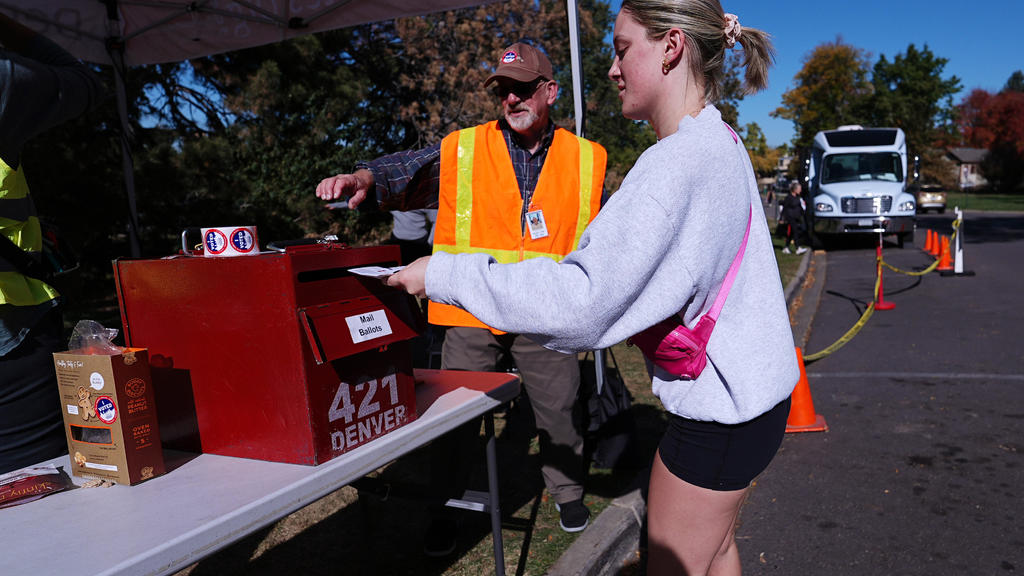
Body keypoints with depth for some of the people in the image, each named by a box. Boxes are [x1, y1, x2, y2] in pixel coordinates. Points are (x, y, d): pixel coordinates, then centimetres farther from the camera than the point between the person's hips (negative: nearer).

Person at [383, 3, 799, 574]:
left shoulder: (679, 160, -26)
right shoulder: (722, 141, 7)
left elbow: (579, 301, -32)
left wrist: (445, 273, -23)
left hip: (719, 406, -10)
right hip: (753, 387, 10)